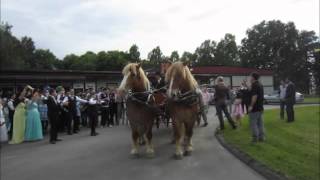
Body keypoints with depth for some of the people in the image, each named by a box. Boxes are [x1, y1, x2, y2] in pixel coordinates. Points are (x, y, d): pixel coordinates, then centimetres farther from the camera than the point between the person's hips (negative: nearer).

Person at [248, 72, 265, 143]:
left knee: (253, 123, -2)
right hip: (260, 107, 9)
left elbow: (254, 96, -25)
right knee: (260, 123, 13)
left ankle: (255, 138, 2)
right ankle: (261, 137, 17)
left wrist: (251, 106, -23)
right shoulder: (260, 84, 14)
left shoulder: (254, 85, -16)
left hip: (254, 108, -9)